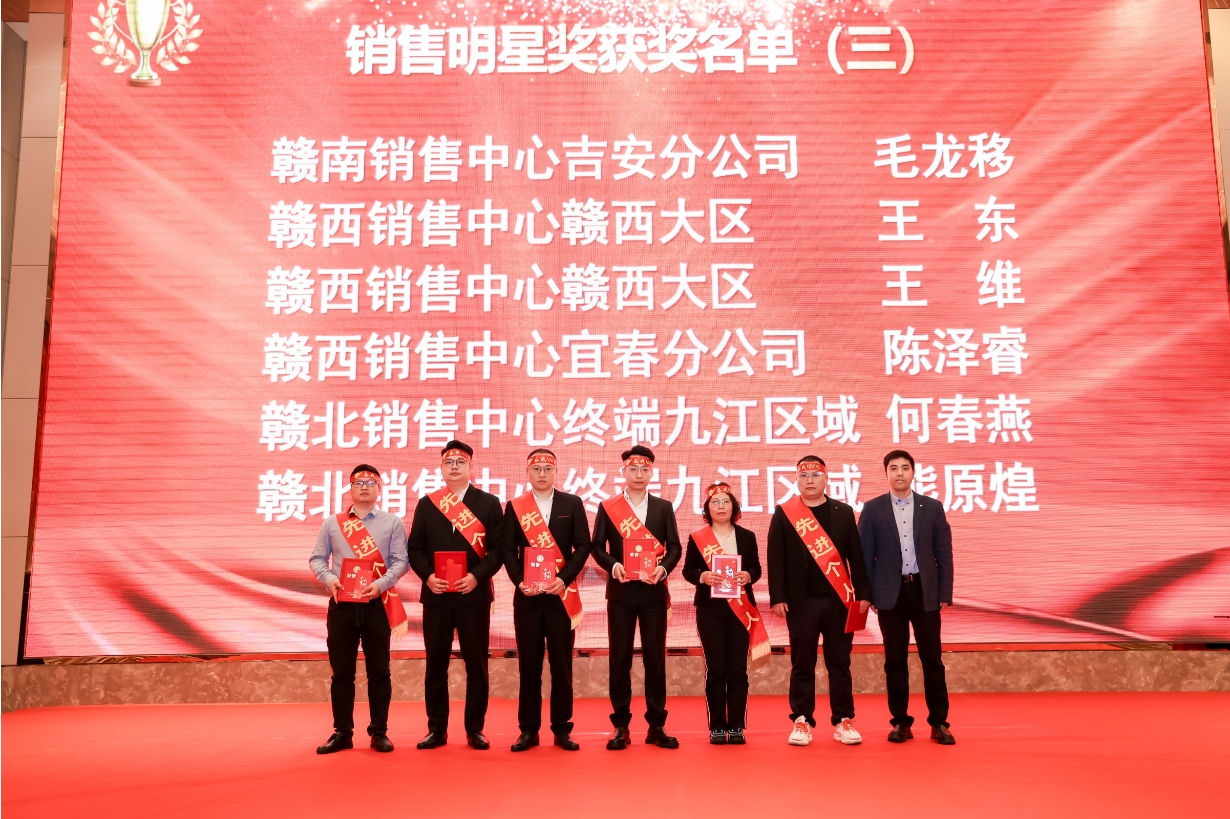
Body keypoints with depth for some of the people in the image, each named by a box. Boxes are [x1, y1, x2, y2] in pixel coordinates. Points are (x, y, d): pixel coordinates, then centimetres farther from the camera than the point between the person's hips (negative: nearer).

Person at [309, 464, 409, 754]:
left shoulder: (393, 523, 4)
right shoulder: (332, 523, 9)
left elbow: (400, 561, -3)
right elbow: (317, 558, 7)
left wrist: (381, 583, -18)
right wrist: (328, 578, -12)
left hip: (377, 604, -1)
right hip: (342, 605, 2)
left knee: (378, 671, 3)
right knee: (341, 671, 6)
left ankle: (379, 732, 12)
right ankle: (342, 732, 16)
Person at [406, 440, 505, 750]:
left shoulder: (489, 503, 4)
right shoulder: (427, 504, 9)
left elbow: (498, 548, -1)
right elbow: (415, 548, 7)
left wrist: (477, 575, -15)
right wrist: (427, 575, -11)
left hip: (474, 594, -2)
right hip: (436, 594, 2)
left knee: (476, 664, 3)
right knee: (436, 664, 7)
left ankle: (475, 730, 13)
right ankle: (437, 729, 17)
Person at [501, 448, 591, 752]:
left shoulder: (572, 504, 4)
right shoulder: (514, 506, 6)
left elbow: (583, 546, -1)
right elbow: (508, 550, 3)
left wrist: (564, 578, -13)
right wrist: (519, 580, -12)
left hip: (561, 594, 0)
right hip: (527, 595, 1)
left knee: (561, 663, 4)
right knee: (529, 663, 5)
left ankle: (562, 729, 13)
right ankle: (529, 729, 13)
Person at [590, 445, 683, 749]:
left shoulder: (664, 507, 8)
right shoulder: (608, 507, 5)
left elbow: (674, 547, 4)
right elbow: (597, 546, 2)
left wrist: (664, 568, -15)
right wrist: (613, 565, -16)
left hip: (654, 591, 1)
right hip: (621, 591, -1)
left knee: (655, 657, 3)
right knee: (620, 658, 2)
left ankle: (656, 725, 12)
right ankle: (621, 726, 11)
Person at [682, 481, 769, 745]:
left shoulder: (747, 536, 7)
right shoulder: (697, 538, 2)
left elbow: (756, 568, 8)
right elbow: (688, 570, 1)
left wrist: (748, 576, -14)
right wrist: (702, 576, -19)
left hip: (740, 609, 1)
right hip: (710, 608, -1)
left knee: (738, 669, 2)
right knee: (715, 669, 0)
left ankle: (737, 726, 10)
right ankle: (717, 727, 9)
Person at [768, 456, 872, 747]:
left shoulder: (843, 512, 7)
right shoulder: (783, 514, 2)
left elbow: (856, 557, 6)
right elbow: (775, 558, -2)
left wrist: (863, 593, 0)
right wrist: (777, 597, -8)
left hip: (839, 600, 1)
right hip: (801, 601, -1)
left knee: (839, 662, 7)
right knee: (802, 663, 4)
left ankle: (843, 721, 16)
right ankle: (802, 721, 12)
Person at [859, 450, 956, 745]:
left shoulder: (933, 507, 5)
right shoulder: (873, 509, 2)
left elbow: (944, 554, 4)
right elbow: (865, 555, 2)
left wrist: (945, 594, -2)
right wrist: (866, 595, -3)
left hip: (925, 591, 1)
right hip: (891, 593, 0)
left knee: (932, 658, 4)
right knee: (895, 660, 5)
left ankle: (939, 722, 14)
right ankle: (900, 722, 14)